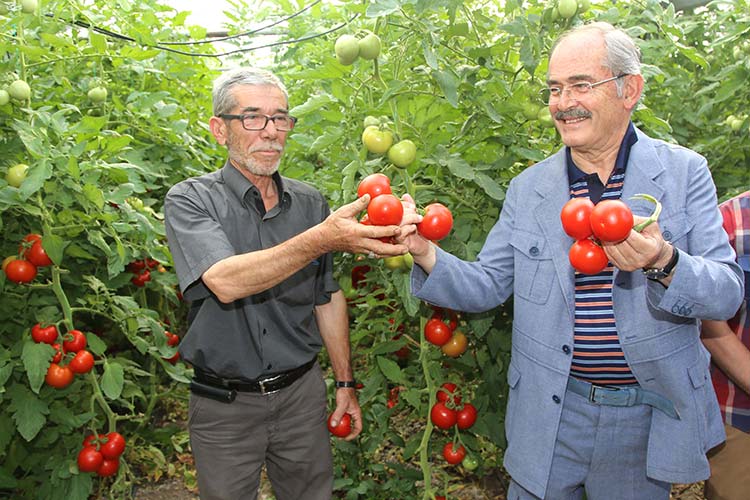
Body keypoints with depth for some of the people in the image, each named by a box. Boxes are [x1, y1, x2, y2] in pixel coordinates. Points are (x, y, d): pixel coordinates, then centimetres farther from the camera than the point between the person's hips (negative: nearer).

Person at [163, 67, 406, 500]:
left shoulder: (310, 203, 2)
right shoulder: (190, 200, -11)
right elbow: (225, 282, -29)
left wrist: (345, 382, 9)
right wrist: (323, 238, -39)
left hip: (302, 393, 3)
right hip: (224, 404, -2)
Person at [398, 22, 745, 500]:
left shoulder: (684, 172, -5)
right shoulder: (528, 187, 0)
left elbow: (727, 293, -10)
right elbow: (487, 287, 0)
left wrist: (664, 263, -31)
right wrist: (428, 254, -18)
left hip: (649, 419, 0)